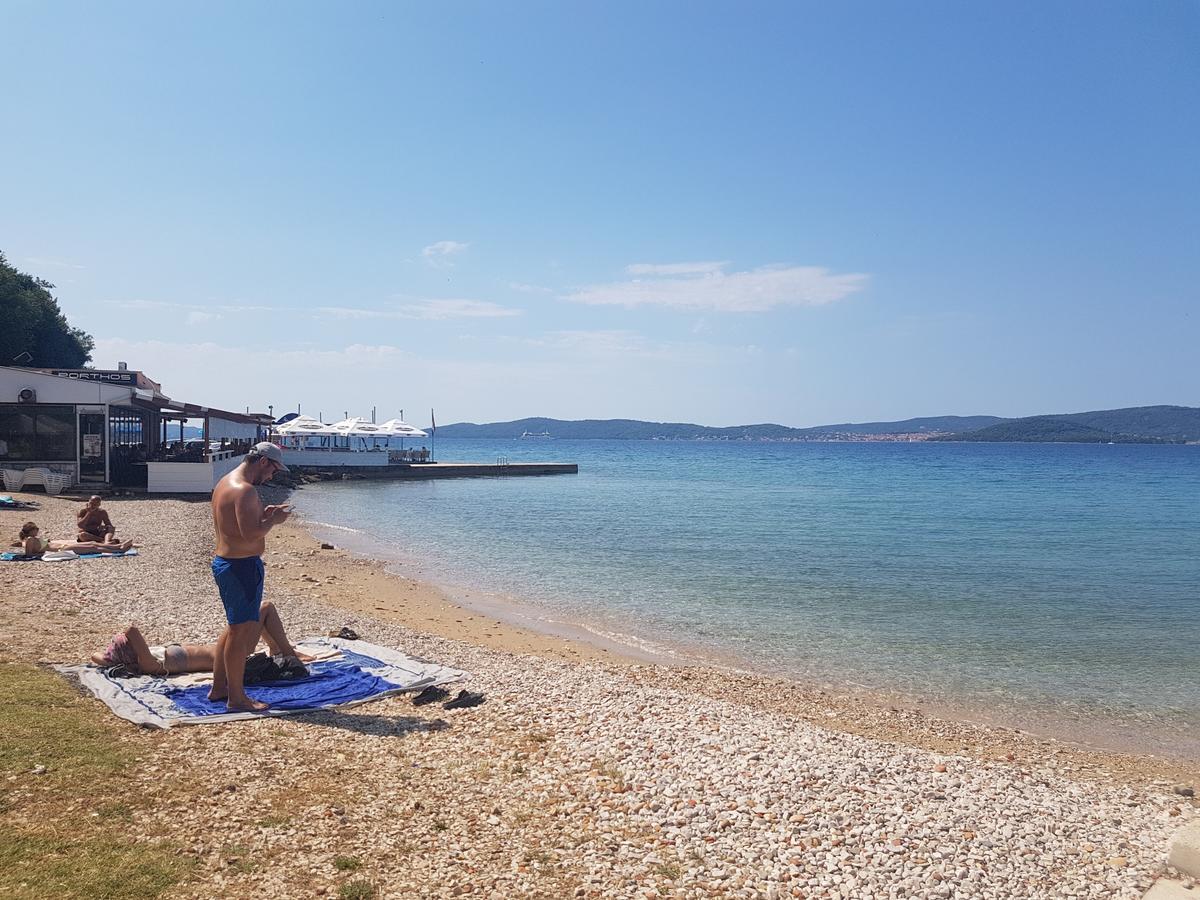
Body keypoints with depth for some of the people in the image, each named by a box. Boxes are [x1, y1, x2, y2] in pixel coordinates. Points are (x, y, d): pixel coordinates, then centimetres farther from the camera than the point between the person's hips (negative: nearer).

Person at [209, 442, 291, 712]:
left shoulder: (224, 484, 13)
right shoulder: (245, 490, -20)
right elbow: (250, 534, -27)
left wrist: (262, 514, 13)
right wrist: (273, 520, -12)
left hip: (223, 561, 11)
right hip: (242, 567, -11)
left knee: (236, 627, 21)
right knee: (241, 631, -1)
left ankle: (218, 687, 30)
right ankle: (237, 699, 8)